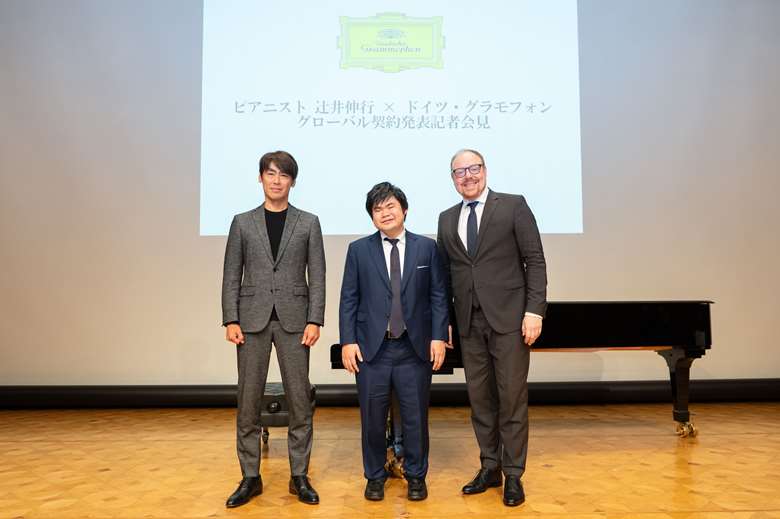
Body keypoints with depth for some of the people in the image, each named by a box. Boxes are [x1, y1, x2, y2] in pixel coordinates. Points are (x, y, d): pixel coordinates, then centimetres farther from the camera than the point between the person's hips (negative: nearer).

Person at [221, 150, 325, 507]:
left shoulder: (308, 223, 6)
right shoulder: (242, 223, 9)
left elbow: (317, 276, 2)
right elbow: (231, 276, 6)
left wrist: (315, 320, -7)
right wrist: (230, 320, -3)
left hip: (293, 319, 0)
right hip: (252, 319, 1)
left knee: (300, 400, 2)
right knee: (248, 400, 4)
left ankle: (299, 476, 16)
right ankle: (250, 477, 17)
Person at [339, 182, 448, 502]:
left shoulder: (427, 247, 5)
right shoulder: (358, 250, 5)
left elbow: (438, 296, 3)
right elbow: (348, 299, 3)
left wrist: (439, 336, -5)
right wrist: (348, 341, -4)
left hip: (415, 347, 0)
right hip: (372, 347, 0)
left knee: (415, 416, 8)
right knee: (372, 417, 9)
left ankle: (416, 476, 27)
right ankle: (375, 477, 27)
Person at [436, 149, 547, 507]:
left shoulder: (513, 206, 0)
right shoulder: (447, 219, 13)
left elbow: (535, 261, -4)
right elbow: (445, 273, 13)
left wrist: (534, 310, -12)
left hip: (508, 317, -4)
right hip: (469, 321, 4)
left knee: (512, 397, 2)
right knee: (479, 397, 10)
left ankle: (513, 474, 15)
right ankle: (489, 467, 23)